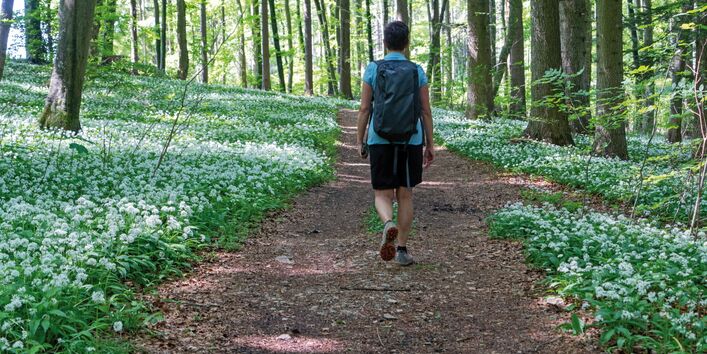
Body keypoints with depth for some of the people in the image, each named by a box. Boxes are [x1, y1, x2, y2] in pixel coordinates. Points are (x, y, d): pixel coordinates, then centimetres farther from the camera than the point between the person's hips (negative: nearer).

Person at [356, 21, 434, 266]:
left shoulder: (373, 69, 0)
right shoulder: (417, 72, 2)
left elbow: (364, 109, -1)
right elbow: (426, 111, 2)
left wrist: (361, 141, 8)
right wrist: (430, 144, 10)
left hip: (380, 139, -1)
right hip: (411, 140, 1)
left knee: (382, 194, 7)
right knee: (405, 195, 11)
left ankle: (388, 224, -24)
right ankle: (402, 250, 12)